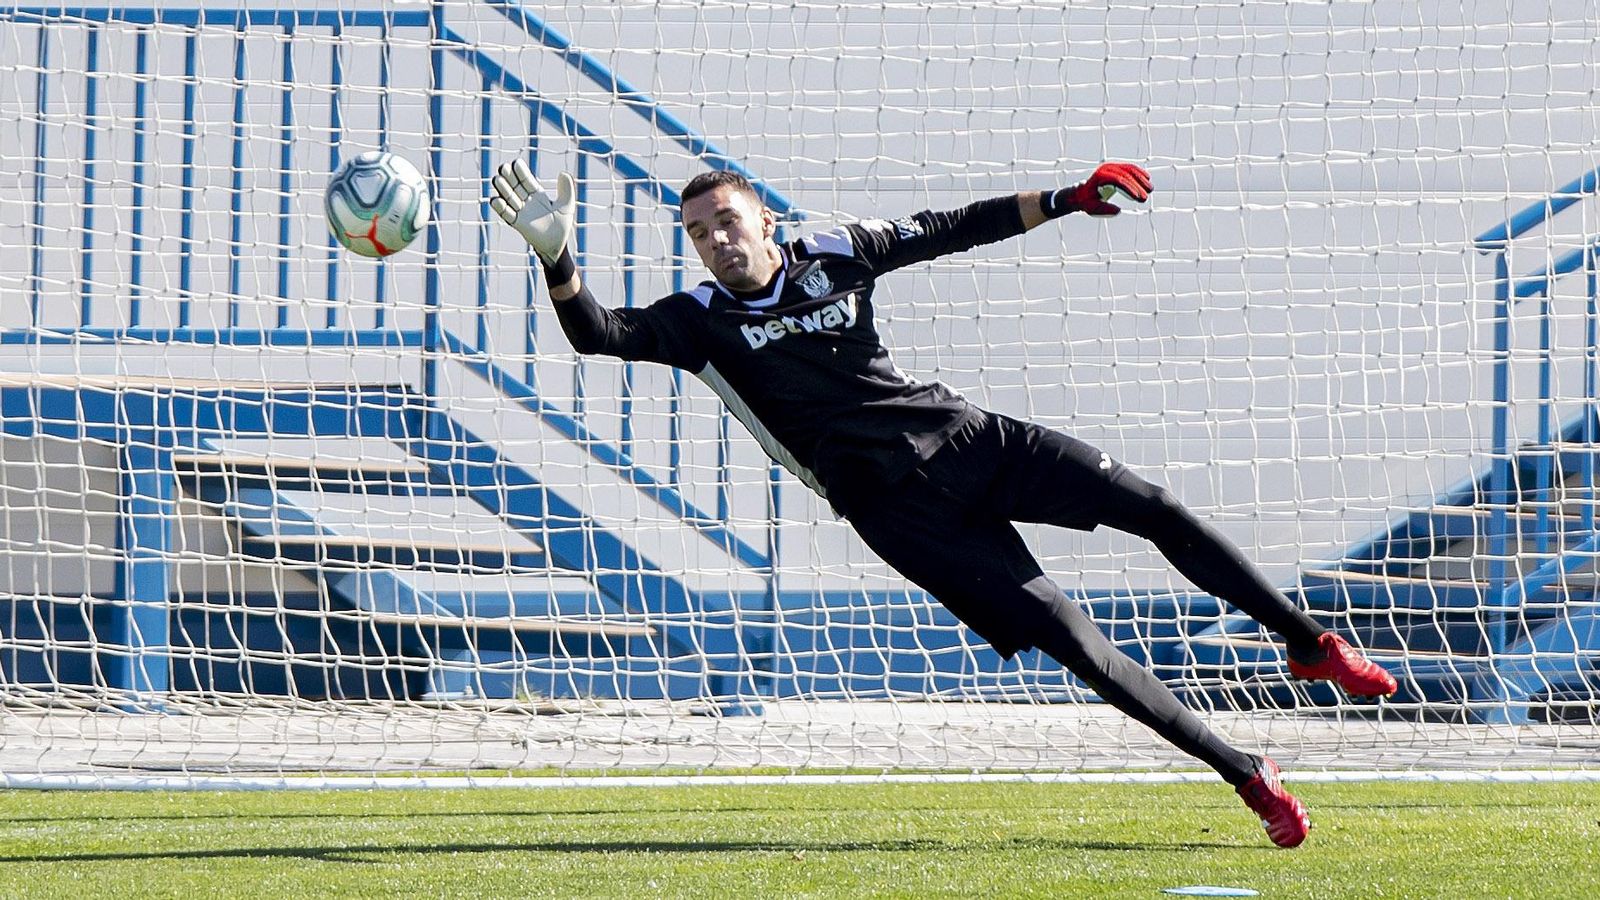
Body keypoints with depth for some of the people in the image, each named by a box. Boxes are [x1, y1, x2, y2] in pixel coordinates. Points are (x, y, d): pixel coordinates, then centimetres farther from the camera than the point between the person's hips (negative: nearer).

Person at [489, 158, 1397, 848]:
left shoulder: (838, 254, 6)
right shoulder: (701, 321, -2)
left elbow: (956, 229, 13)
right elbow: (598, 334, -15)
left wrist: (1069, 199, 10)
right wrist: (557, 257, -33)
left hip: (968, 439, 3)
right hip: (901, 507, -3)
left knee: (1158, 509, -4)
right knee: (1065, 633, -14)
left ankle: (1310, 643, 16)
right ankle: (1248, 775, -9)